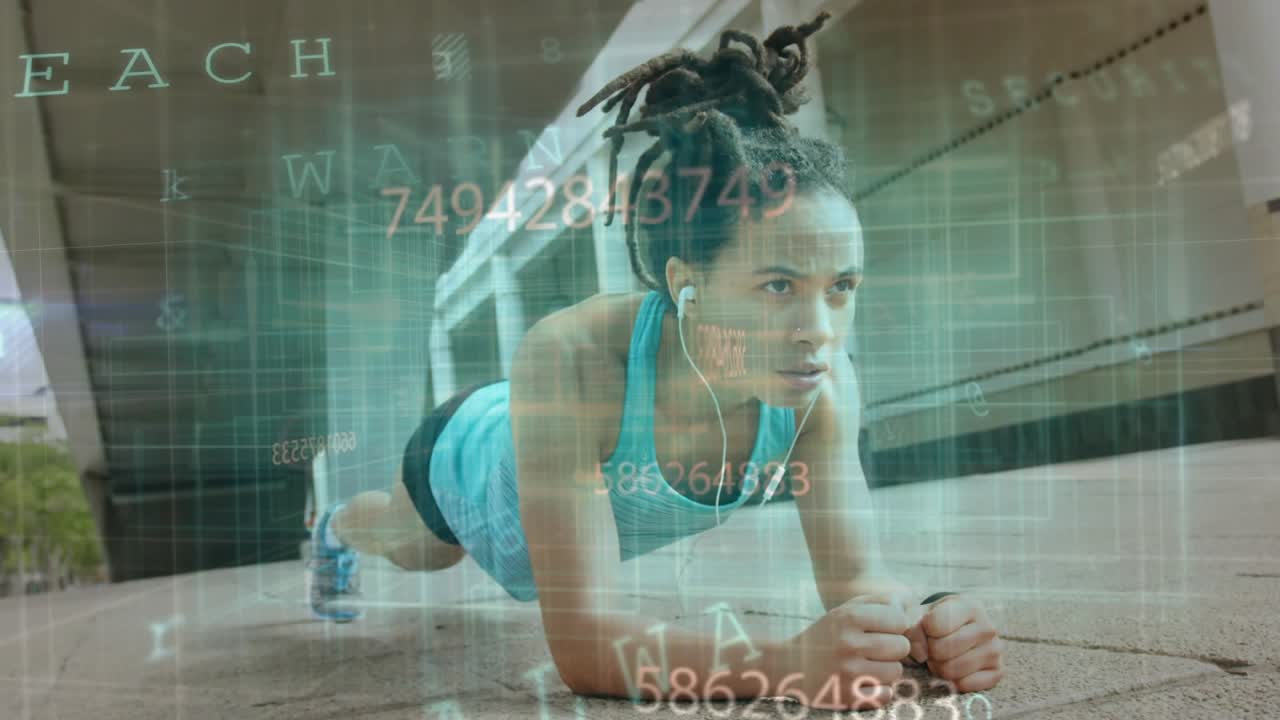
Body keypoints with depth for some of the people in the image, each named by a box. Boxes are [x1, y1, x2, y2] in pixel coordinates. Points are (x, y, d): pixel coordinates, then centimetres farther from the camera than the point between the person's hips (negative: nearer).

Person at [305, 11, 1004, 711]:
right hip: (469, 459, -3)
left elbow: (857, 582, -33)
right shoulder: (572, 359, -50)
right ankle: (339, 529, 71)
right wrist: (786, 663, -67)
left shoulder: (824, 382, -37)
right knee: (414, 550, 34)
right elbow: (580, 637, -53)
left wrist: (928, 622, -56)